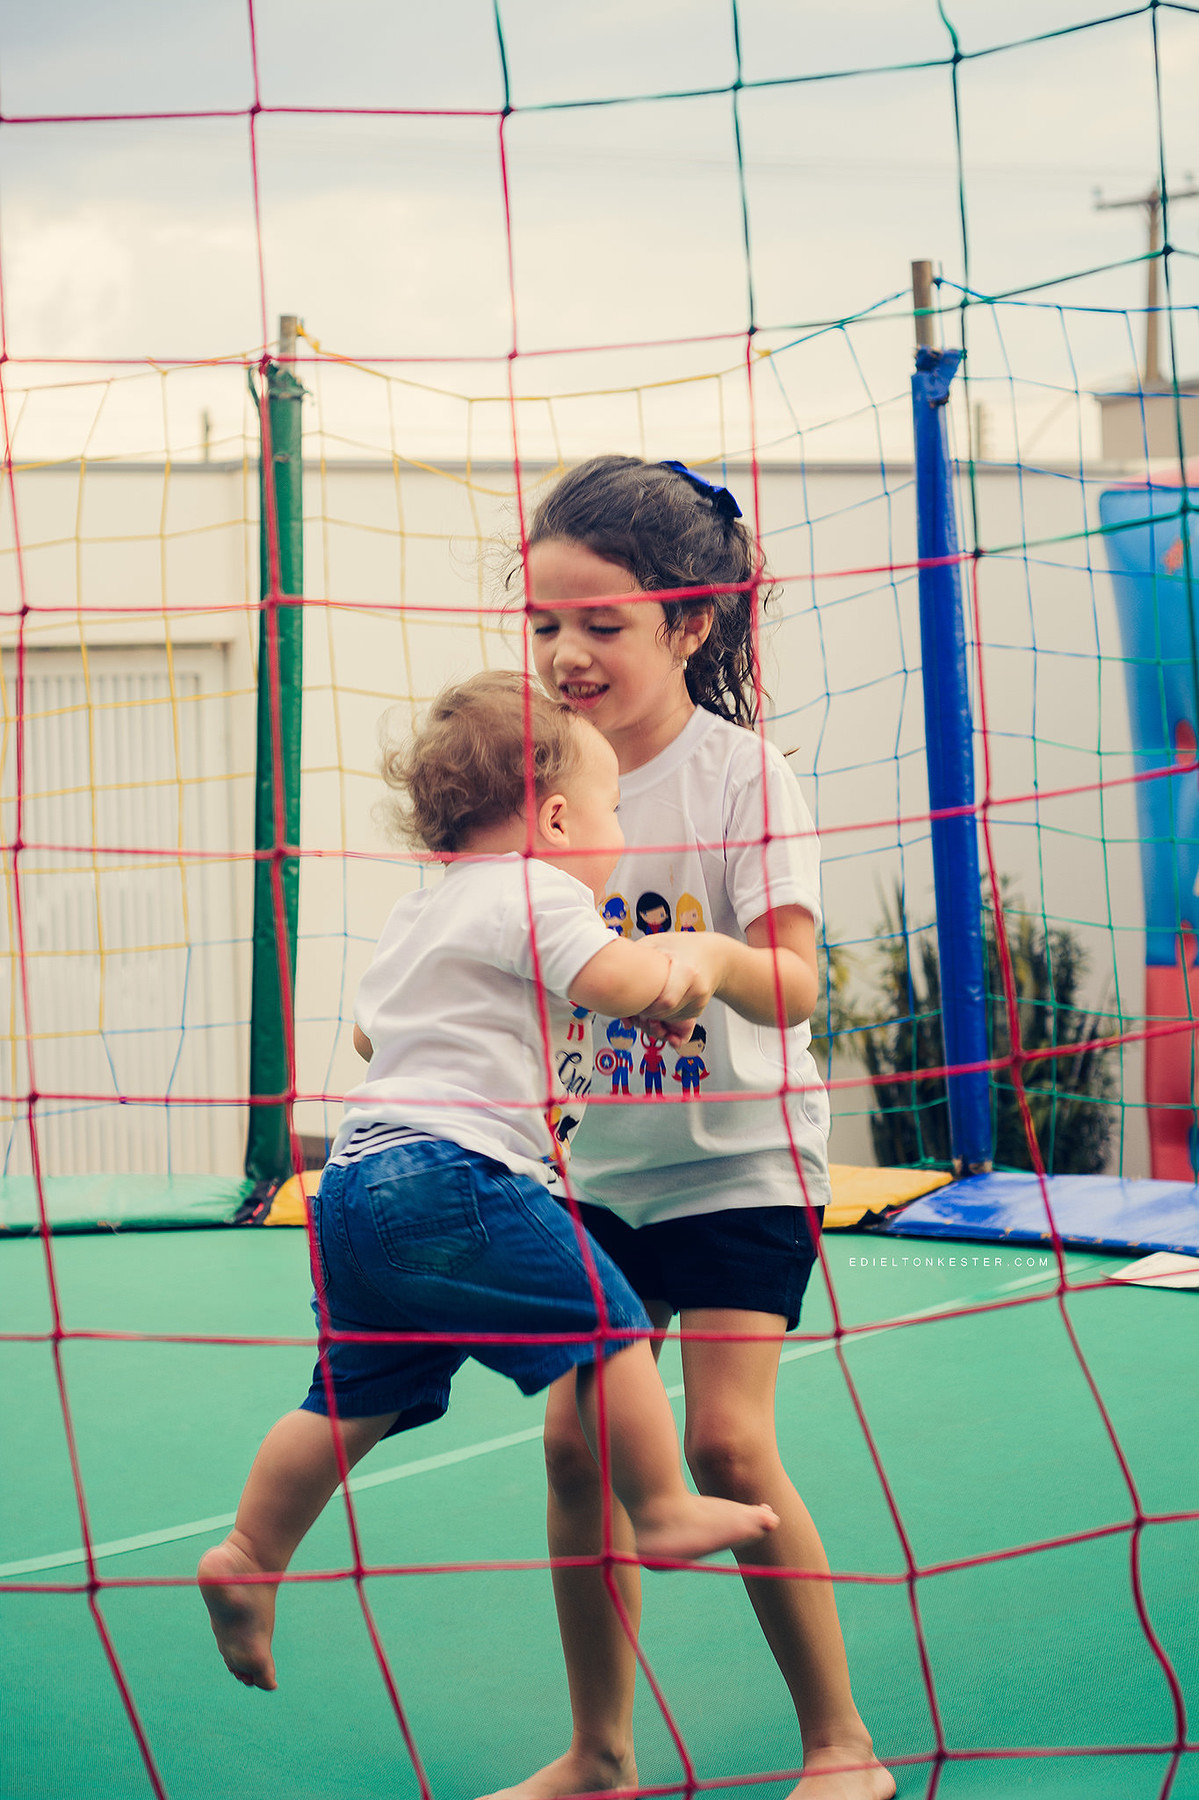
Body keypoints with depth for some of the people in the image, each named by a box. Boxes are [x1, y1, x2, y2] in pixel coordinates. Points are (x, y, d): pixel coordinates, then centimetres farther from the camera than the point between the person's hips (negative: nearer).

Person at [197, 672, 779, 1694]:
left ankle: (250, 1558, 19)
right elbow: (615, 977, -17)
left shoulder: (420, 912, 25)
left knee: (359, 1396, 16)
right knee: (608, 1322, -1)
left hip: (359, 1176, 10)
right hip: (451, 1172, -10)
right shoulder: (536, 891, -5)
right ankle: (664, 1513, 7)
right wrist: (677, 974, 3)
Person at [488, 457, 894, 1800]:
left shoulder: (740, 773, -15)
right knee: (575, 1435, 0)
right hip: (606, 1160, 5)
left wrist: (716, 956, -45)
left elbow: (796, 984, -24)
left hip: (741, 1154, -5)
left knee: (725, 1438, -14)